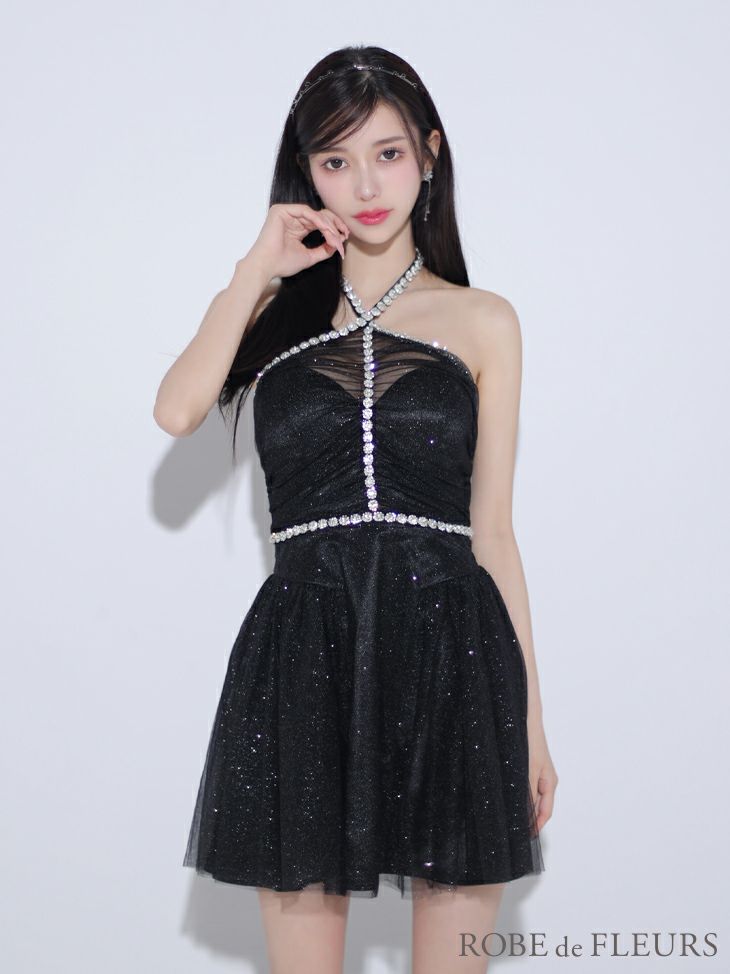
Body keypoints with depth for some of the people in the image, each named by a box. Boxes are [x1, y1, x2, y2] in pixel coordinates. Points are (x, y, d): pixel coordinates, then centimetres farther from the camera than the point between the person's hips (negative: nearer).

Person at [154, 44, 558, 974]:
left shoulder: (481, 321, 12)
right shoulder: (273, 311, 14)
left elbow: (492, 531, 10)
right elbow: (176, 409, -8)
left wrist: (530, 720, 7)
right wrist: (257, 270, -2)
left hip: (450, 651, 0)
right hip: (302, 656, 0)